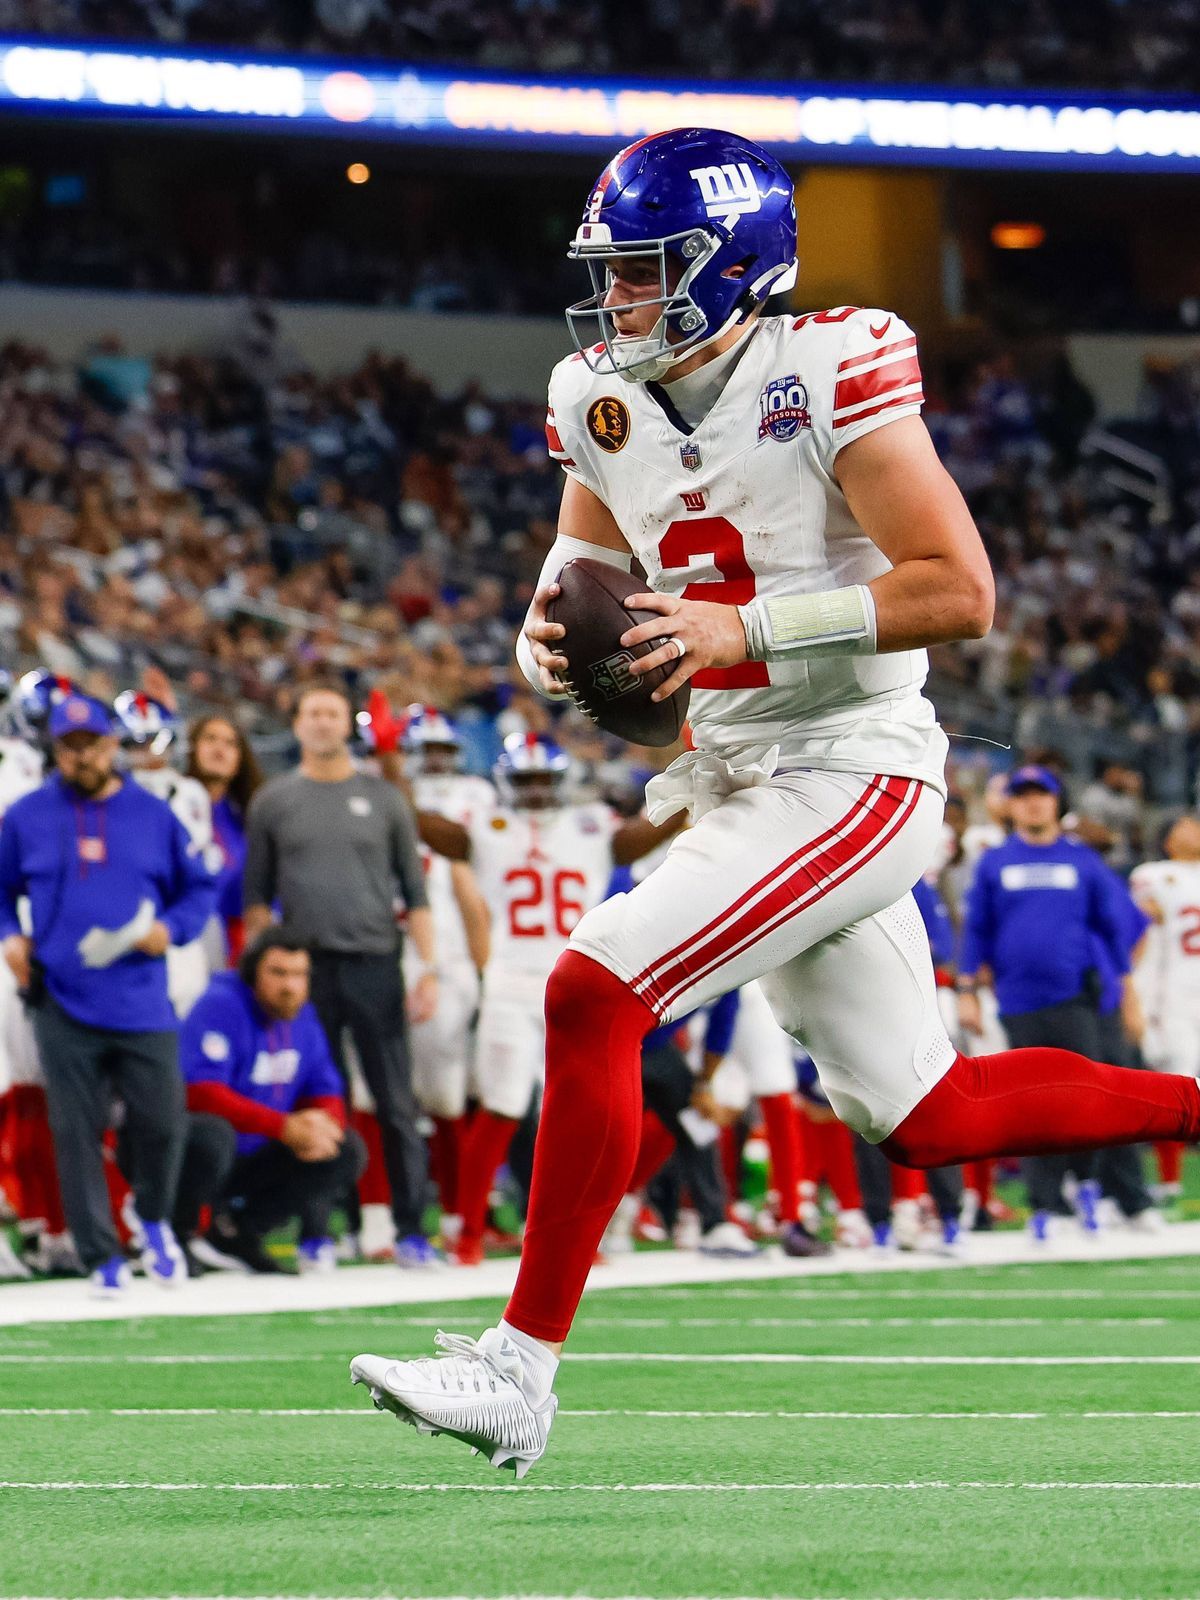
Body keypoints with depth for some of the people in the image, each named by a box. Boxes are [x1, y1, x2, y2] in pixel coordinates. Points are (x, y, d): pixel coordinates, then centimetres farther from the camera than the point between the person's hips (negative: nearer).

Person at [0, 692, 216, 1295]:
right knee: (76, 1132, 0)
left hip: (141, 1005, 0)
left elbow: (199, 888, 12)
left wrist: (170, 929, -5)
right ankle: (100, 1256, 10)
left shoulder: (154, 815, 6)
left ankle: (154, 1218, 27)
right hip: (63, 1005, 0)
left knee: (161, 1121, -3)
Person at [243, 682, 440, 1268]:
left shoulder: (382, 798, 10)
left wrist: (428, 967, 0)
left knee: (396, 1103, -3)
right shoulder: (275, 801, 10)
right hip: (307, 967, 0)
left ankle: (411, 1230, -2)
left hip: (375, 963, 0)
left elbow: (414, 890, 9)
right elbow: (256, 895, 10)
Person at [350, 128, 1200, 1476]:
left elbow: (959, 595, -20)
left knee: (591, 996, -20)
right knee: (922, 1117, 15)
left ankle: (520, 1367, -17)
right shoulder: (603, 403, 6)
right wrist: (550, 636, -6)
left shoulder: (829, 376, -16)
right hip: (740, 789, 8)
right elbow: (585, 560, 18)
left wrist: (746, 627, -25)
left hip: (851, 779, -8)